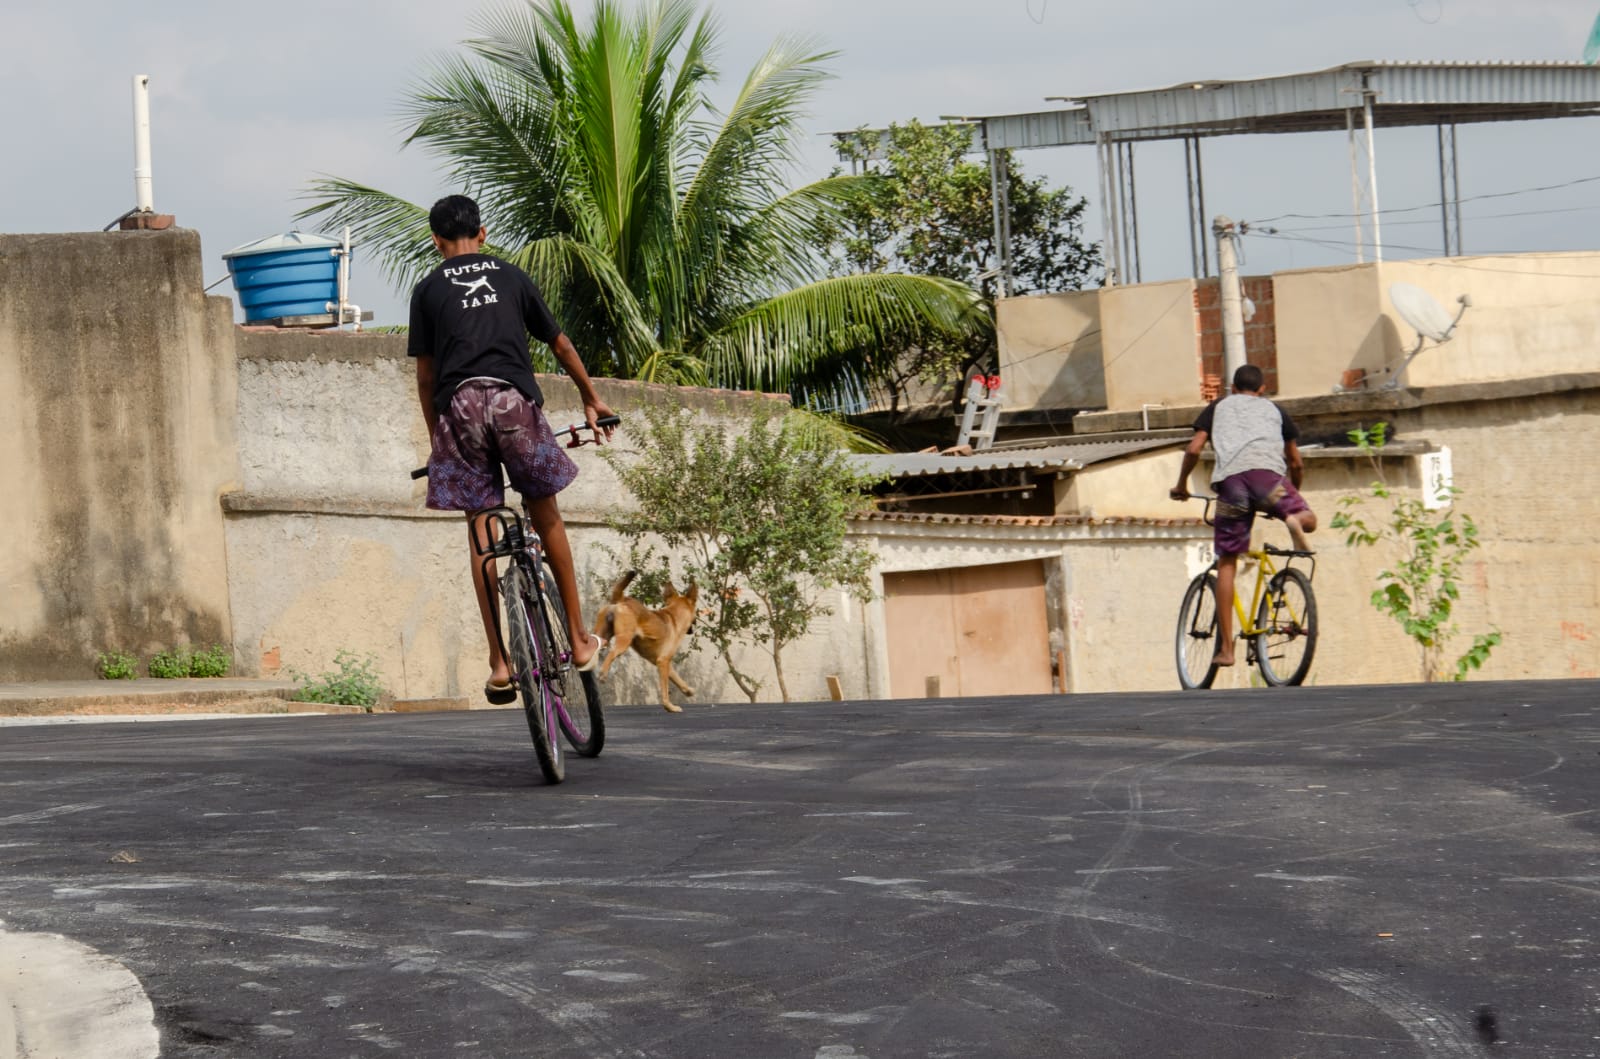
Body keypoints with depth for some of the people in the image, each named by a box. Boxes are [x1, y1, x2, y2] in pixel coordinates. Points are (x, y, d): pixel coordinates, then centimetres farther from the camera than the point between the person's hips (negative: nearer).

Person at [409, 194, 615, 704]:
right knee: (545, 516, 15)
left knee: (480, 528, 3)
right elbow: (560, 343, 25)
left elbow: (425, 376, 14)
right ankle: (579, 640, 17)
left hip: (458, 405, 0)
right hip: (514, 397, 0)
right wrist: (591, 398, 37)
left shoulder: (428, 290, 15)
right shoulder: (511, 276, 18)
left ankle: (500, 662, -2)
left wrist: (436, 438, 24)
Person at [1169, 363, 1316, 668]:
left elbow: (1194, 450, 16)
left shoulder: (1219, 406, 29)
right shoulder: (1273, 409, 32)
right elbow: (1297, 463, 32)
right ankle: (1294, 518, -22)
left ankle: (1226, 646, 1)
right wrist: (1294, 494, 50)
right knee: (1309, 520, 18)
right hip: (1268, 471, 0)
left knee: (1227, 562, 5)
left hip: (1230, 477, 0)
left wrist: (1181, 485, 31)